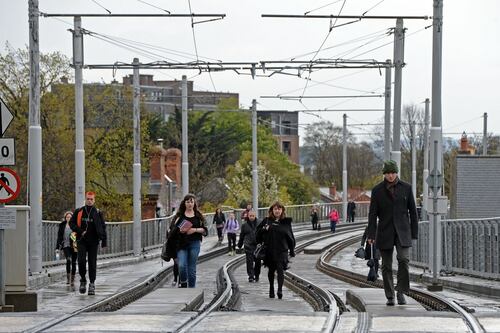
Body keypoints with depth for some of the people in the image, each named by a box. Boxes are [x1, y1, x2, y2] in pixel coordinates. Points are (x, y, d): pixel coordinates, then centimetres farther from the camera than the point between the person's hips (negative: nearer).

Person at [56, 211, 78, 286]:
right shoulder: (62, 225, 6)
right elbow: (59, 237, 10)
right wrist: (57, 247, 6)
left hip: (74, 246, 0)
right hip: (66, 245, 0)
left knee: (73, 262, 5)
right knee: (68, 260, -22)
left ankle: (72, 280, 15)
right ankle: (68, 277, -12)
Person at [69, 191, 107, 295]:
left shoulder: (98, 213, 5)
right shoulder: (78, 212, 7)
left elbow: (103, 227, 6)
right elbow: (71, 223, 7)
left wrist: (104, 241, 0)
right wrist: (80, 231, -8)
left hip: (93, 241, 0)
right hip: (82, 241, 0)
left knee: (92, 263, 1)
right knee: (81, 261, -11)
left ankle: (92, 284, 8)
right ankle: (83, 280, 8)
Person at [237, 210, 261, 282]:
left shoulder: (259, 224, 4)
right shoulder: (245, 225, 6)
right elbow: (242, 236, 14)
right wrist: (239, 245, 17)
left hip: (258, 246, 1)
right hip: (248, 246, -1)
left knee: (257, 262, 5)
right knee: (250, 262, -7)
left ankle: (256, 276, 19)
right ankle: (251, 276, -6)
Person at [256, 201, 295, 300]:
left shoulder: (286, 222, 4)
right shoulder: (267, 221, 4)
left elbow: (290, 237, 8)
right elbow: (258, 231, 10)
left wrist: (292, 250, 8)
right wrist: (264, 229, -11)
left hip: (282, 250, -2)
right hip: (269, 250, 2)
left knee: (280, 270, -15)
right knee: (271, 270, 14)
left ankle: (280, 289, -23)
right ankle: (271, 289, 30)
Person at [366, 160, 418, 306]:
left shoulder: (406, 188, 3)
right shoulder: (377, 190, 2)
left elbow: (412, 211, 6)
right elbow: (372, 213, 0)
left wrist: (414, 233, 2)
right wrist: (371, 235, -8)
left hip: (402, 231, -1)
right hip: (385, 232, 1)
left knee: (403, 259, -19)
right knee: (386, 265, 2)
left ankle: (401, 292, -9)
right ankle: (390, 297, 11)